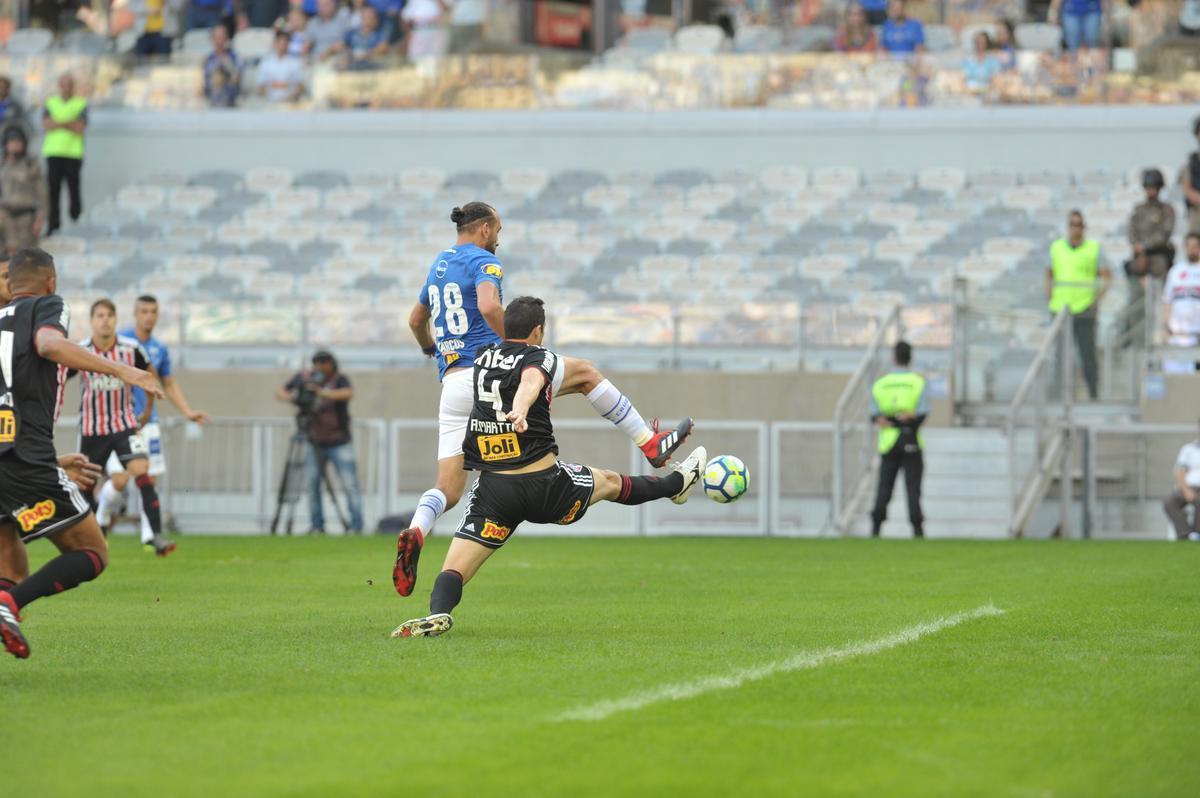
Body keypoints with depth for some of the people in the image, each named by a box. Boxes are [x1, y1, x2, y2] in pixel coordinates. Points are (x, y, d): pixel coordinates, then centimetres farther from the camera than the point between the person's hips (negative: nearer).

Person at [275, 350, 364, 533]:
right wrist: (290, 396, -19)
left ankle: (356, 525, -5)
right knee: (312, 483, -4)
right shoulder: (304, 377, 1)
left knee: (350, 484, -8)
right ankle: (317, 525, 1)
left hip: (339, 444, -3)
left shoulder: (340, 380, -10)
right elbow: (280, 392, 5)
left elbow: (348, 393, -31)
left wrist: (323, 393, -42)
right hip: (314, 443, 3)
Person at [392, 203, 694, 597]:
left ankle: (415, 533, -30)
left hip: (452, 385, 7)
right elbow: (489, 306, -25)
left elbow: (416, 320, 35)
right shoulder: (483, 261, -3)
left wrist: (432, 351, 54)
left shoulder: (439, 264, 21)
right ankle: (652, 444, 13)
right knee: (584, 372, 13)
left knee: (448, 490, 2)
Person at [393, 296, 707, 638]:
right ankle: (679, 482, 51)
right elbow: (531, 380, -29)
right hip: (545, 485, -2)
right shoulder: (541, 359, -5)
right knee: (610, 482, 27)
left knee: (453, 570, -6)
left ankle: (438, 613, -37)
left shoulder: (481, 357, 10)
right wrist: (521, 409, -50)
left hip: (493, 489, 2)